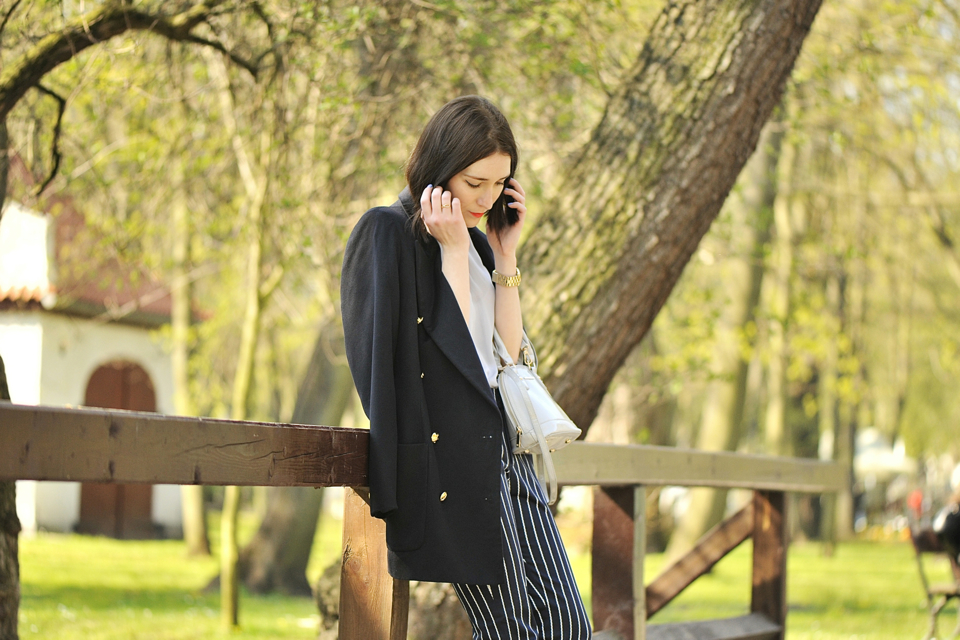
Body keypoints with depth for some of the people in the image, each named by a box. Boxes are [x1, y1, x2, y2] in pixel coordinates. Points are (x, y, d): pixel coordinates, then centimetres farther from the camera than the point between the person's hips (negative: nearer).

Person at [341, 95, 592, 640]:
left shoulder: (478, 243, 18)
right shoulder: (388, 232, -5)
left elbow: (508, 350, 12)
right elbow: (451, 344, -11)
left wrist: (505, 255, 9)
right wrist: (454, 252, -9)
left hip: (504, 442, 8)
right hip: (449, 448, -8)